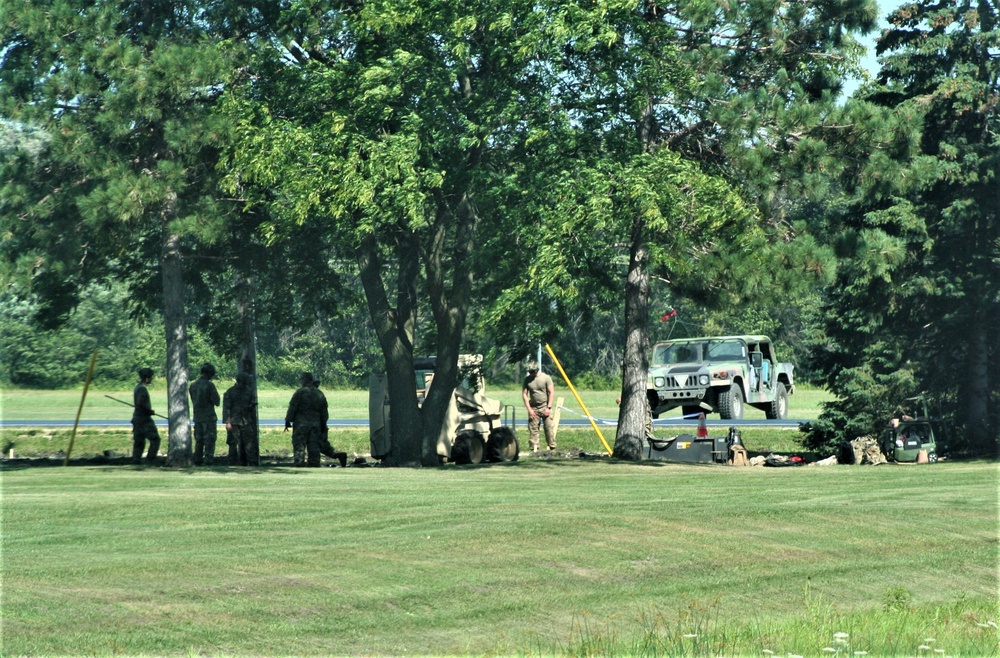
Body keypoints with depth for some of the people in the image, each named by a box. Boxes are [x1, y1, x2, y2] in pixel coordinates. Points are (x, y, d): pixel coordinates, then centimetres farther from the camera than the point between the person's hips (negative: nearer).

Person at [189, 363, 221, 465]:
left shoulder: (193, 385, 6)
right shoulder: (209, 385, -14)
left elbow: (193, 401, 13)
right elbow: (216, 402, -10)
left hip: (197, 417, 6)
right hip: (209, 417, -6)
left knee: (198, 440, 13)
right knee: (209, 441, -2)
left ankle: (197, 461, 13)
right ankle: (208, 461, -6)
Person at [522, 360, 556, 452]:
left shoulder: (546, 378, -4)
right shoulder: (527, 380, 3)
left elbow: (551, 393, -4)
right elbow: (524, 395, 4)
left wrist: (548, 408, -9)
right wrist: (529, 409, -4)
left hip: (545, 407, -2)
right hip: (533, 407, 2)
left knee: (549, 428, -4)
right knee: (533, 429, -1)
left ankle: (552, 447, 1)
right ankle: (534, 449, 2)